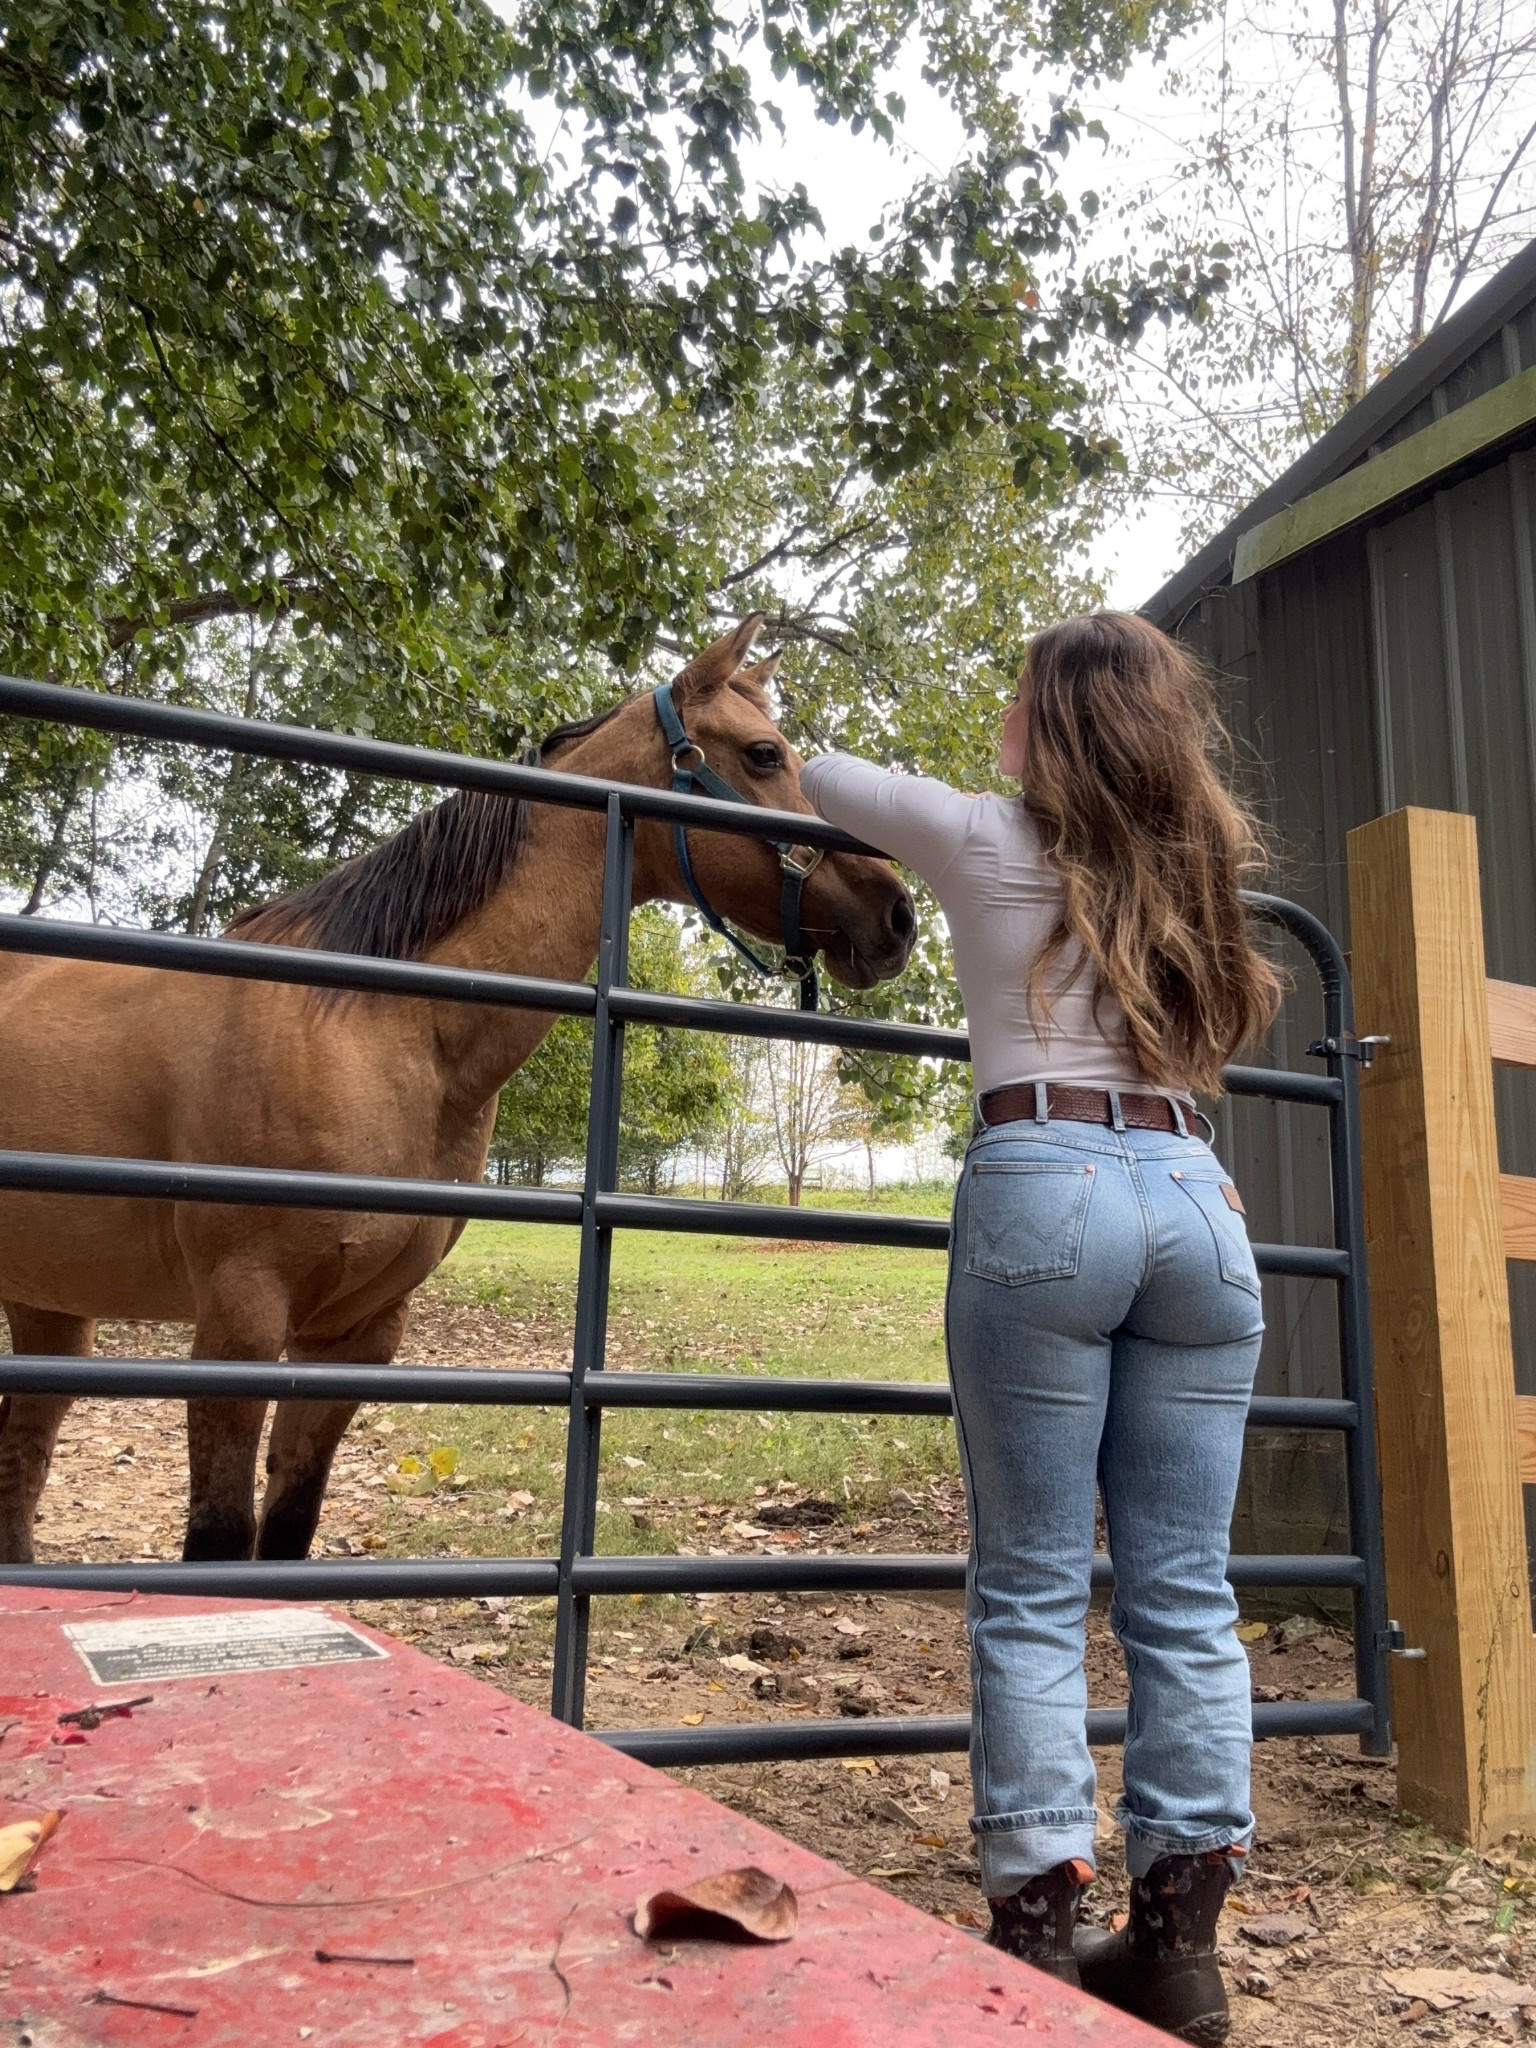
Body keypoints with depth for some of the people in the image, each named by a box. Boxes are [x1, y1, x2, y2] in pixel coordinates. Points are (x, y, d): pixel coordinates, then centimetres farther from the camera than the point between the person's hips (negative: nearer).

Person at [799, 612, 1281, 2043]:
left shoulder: (991, 841, 6)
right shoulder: (1195, 864, 19)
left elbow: (822, 781, 21)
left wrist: (808, 757, 44)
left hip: (1043, 1187, -5)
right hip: (1195, 1194, 5)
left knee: (1031, 1589, 1)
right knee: (1186, 1594, 7)